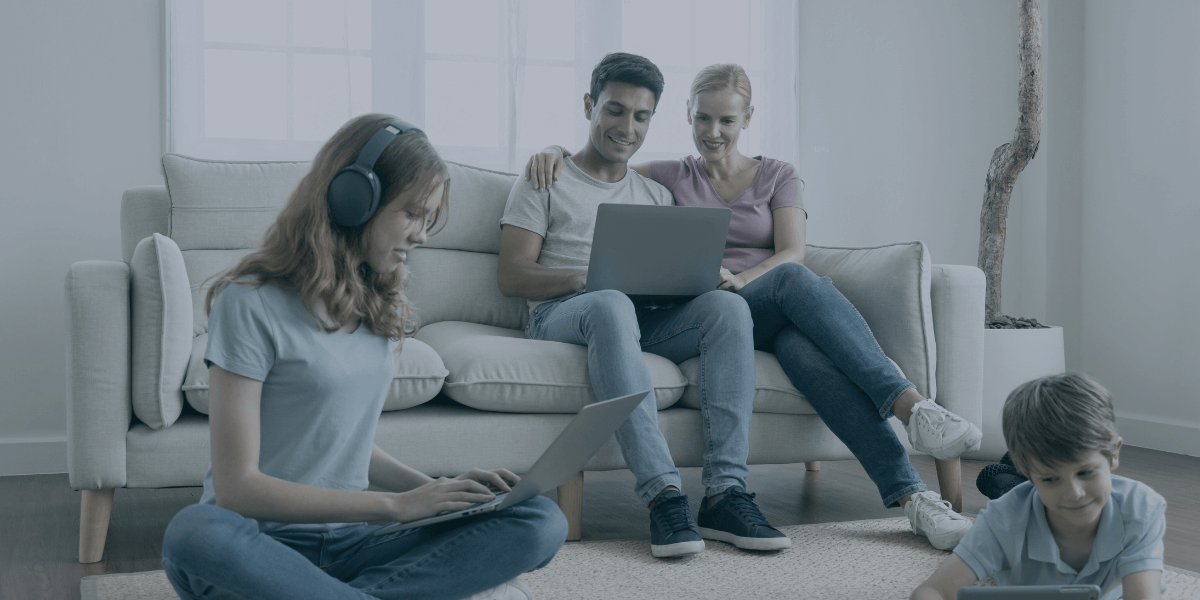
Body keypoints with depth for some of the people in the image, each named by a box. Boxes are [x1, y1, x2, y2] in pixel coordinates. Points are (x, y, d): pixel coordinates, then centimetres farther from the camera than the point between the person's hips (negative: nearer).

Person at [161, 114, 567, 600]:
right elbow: (237, 486, -13)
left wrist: (436, 489, -1)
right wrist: (396, 504, -16)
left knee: (543, 523, -15)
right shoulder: (252, 304, -9)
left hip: (349, 541, 6)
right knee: (196, 532, -41)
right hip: (261, 542, -5)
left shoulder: (379, 305, 13)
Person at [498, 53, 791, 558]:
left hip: (645, 323, 4)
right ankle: (662, 494, -48)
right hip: (561, 316, -4)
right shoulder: (544, 183, 13)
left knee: (727, 304, -26)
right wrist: (586, 277, -17)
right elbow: (510, 276, 1)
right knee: (611, 304, -40)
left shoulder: (656, 196, 28)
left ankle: (725, 493, -36)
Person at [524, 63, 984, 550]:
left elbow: (793, 252, 2)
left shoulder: (777, 176, 19)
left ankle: (911, 496, -51)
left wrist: (744, 279, -19)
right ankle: (910, 403, -50)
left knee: (808, 352, -39)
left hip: (780, 313, 2)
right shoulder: (673, 177, 20)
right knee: (796, 281, -38)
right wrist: (556, 152, -5)